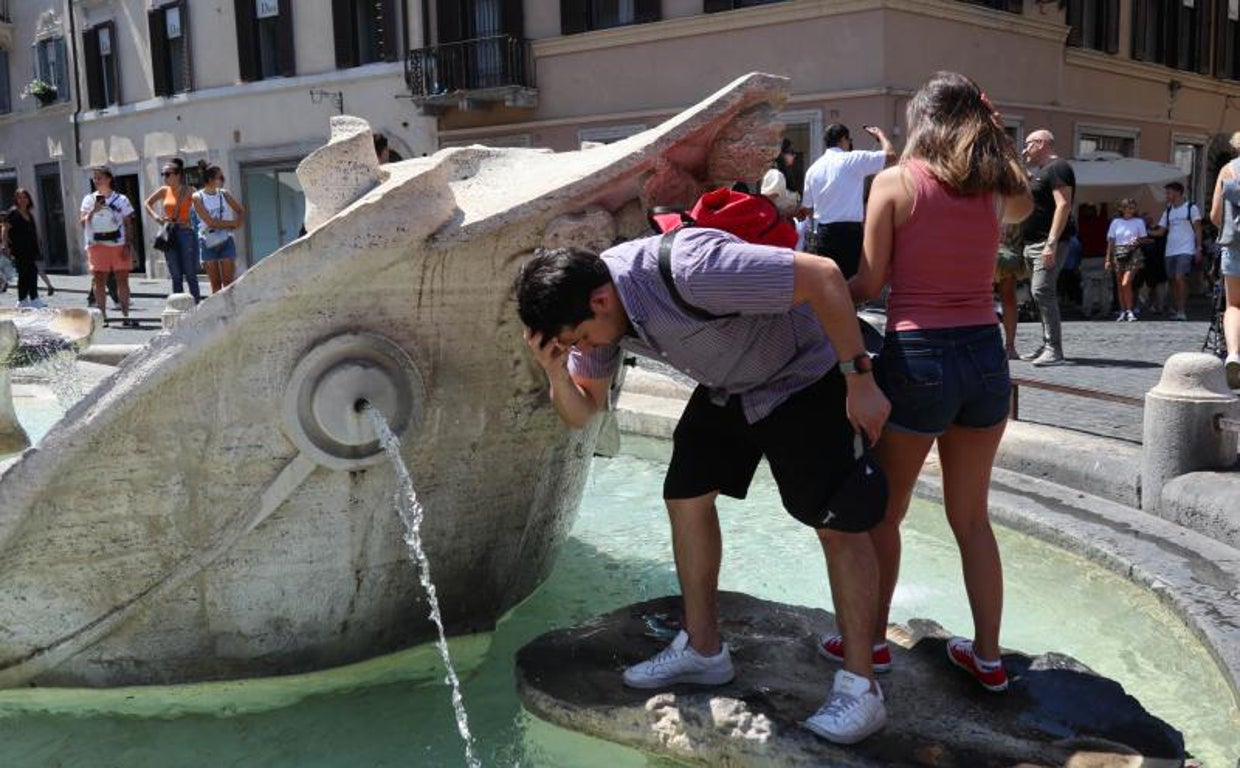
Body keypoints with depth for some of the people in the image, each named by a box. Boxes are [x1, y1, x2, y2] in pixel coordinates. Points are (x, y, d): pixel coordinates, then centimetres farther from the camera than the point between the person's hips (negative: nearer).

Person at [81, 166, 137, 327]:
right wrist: (93, 211, -11)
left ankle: (125, 316, 3)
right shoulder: (89, 200, 9)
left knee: (123, 280, -1)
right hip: (97, 245, 1)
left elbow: (128, 224, 5)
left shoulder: (121, 199, 6)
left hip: (119, 245, -1)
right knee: (99, 281, 0)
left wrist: (128, 245, -5)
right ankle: (102, 316, 4)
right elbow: (82, 223, 5)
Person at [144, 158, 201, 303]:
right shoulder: (164, 191, 10)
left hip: (186, 233, -5)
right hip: (170, 235, 5)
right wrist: (156, 216, 5)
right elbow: (147, 203, 22)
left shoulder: (189, 190, -3)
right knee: (176, 277, 7)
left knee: (190, 275, -5)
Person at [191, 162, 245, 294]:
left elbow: (241, 210, 13)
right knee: (215, 284, 3)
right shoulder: (198, 197, -6)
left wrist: (237, 224, -6)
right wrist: (232, 223, -8)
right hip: (208, 242, -2)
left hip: (226, 241, 2)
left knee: (228, 282, -3)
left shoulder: (224, 194, 5)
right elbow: (210, 222, -13)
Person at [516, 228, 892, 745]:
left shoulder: (689, 271, -38)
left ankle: (860, 687, 1)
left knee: (838, 522, -9)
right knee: (685, 498, 4)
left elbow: (823, 276, -35)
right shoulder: (591, 306, -11)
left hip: (804, 377, -7)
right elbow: (581, 411, -2)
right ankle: (703, 649, 19)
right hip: (725, 389, 8)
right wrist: (557, 371, -24)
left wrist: (860, 381, -29)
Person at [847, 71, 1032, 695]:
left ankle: (873, 641, 27)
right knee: (971, 517, 18)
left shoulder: (894, 182, -6)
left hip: (917, 359, -5)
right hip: (986, 357, 5)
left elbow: (867, 285, -5)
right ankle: (987, 656, 26)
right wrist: (994, 137, 28)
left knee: (883, 510, 15)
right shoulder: (994, 188, 7)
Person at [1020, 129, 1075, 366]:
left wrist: (1052, 243, -26)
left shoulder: (1057, 167, -9)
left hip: (1049, 242, -10)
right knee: (1042, 293, 11)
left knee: (1042, 291, -18)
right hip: (1033, 244, 10)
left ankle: (1054, 350, -20)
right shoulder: (1038, 171, 22)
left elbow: (1063, 205, -20)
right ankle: (1047, 346, 17)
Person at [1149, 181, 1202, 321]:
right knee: (1173, 281, 7)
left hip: (1185, 250, -6)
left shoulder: (1191, 208, 0)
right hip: (1170, 251, 6)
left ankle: (1181, 311, -17)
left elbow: (1197, 229, 0)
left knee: (1180, 278, -17)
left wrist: (1198, 248, -7)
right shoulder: (1168, 211, 16)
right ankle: (1174, 310, 14)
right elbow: (1160, 231, 16)